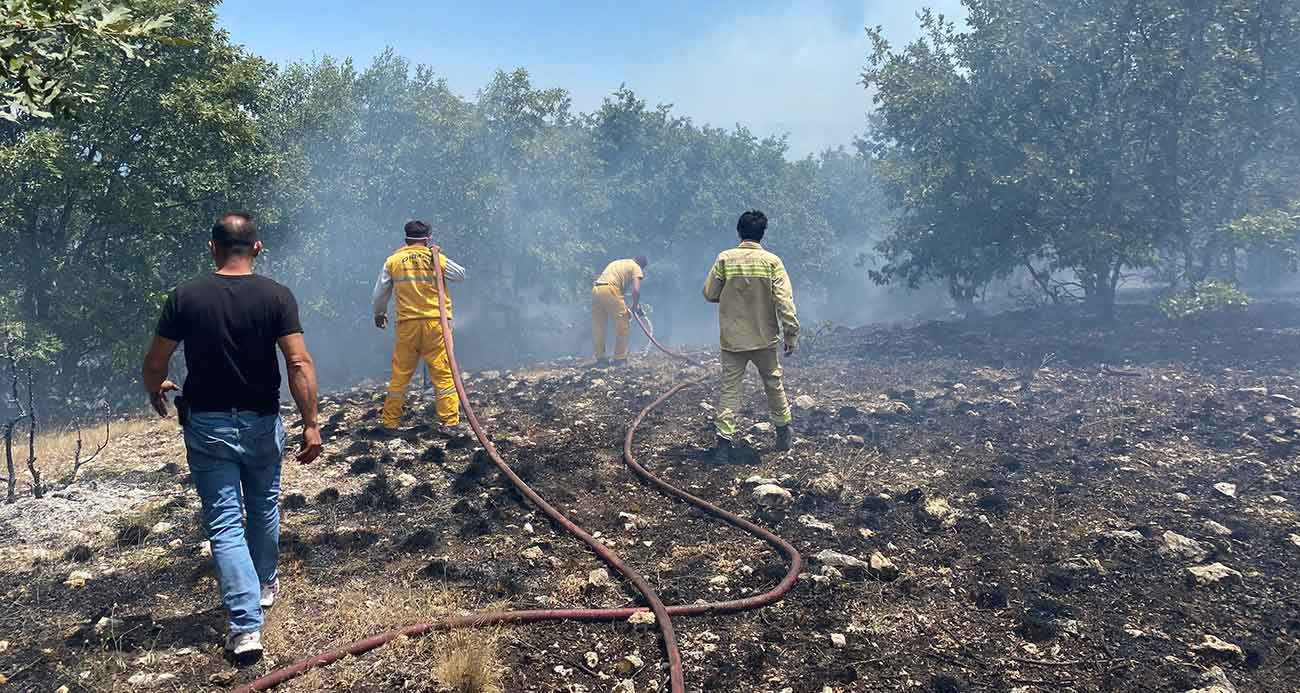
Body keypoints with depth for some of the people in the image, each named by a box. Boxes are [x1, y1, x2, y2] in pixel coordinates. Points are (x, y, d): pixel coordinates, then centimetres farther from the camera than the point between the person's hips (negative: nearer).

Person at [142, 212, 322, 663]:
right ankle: (265, 585, 43)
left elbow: (155, 361, -1)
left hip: (206, 425, -1)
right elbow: (299, 363, -17)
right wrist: (311, 423, -13)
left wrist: (154, 389, 21)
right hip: (261, 422, 1)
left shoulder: (185, 296, -7)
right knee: (264, 507, 23)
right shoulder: (276, 296, -9)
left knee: (224, 523, 2)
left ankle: (246, 626, -6)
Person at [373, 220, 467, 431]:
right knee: (443, 372, 3)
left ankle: (390, 421, 18)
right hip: (435, 323, -2)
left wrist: (379, 313, 31)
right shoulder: (436, 258, -1)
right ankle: (451, 420, 1)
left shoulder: (393, 261, 4)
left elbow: (380, 292, 13)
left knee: (400, 373, 11)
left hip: (407, 324, 2)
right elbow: (461, 275, 15)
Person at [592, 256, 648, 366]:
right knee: (622, 326, 4)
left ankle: (600, 358, 16)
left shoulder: (616, 263, 32)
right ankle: (619, 359, 5)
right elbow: (636, 290, -5)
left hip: (595, 290, 7)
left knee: (598, 327, 12)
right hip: (610, 290, -7)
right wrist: (635, 306, 11)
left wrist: (625, 307, 30)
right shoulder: (636, 267, 10)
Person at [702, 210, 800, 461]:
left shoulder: (724, 259, -6)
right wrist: (791, 334, -6)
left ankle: (724, 440, -4)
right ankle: (783, 431, 31)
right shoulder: (772, 261, -7)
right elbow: (784, 301, -11)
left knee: (730, 389, 5)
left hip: (732, 338, 0)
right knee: (773, 384, 18)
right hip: (764, 337, 0)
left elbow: (709, 294, -1)